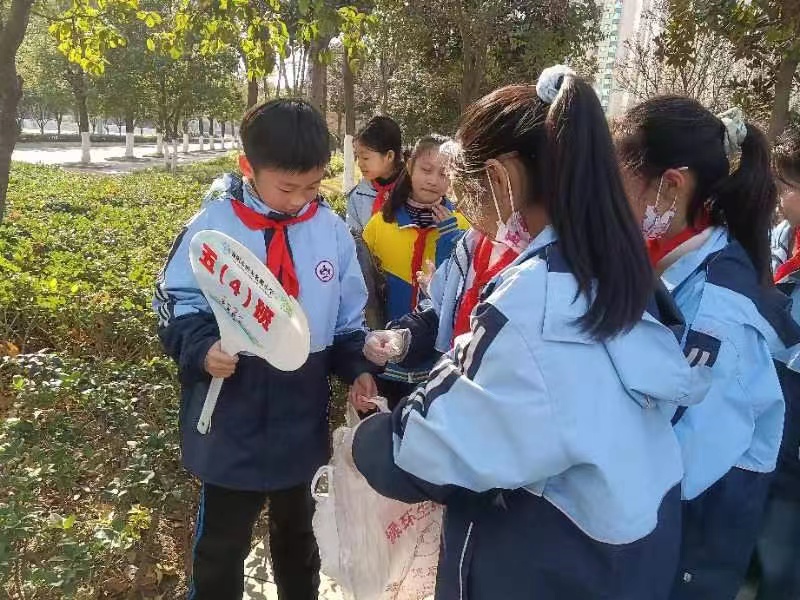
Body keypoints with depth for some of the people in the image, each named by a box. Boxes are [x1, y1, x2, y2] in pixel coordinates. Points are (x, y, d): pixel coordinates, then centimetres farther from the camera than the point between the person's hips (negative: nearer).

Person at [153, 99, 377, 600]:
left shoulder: (332, 230, -4)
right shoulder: (213, 225, -14)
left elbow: (349, 318, 4)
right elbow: (177, 303, -7)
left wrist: (358, 367, -10)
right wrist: (201, 347, -25)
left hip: (303, 418, 3)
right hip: (232, 420, -3)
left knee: (297, 527, 27)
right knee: (222, 540, 16)